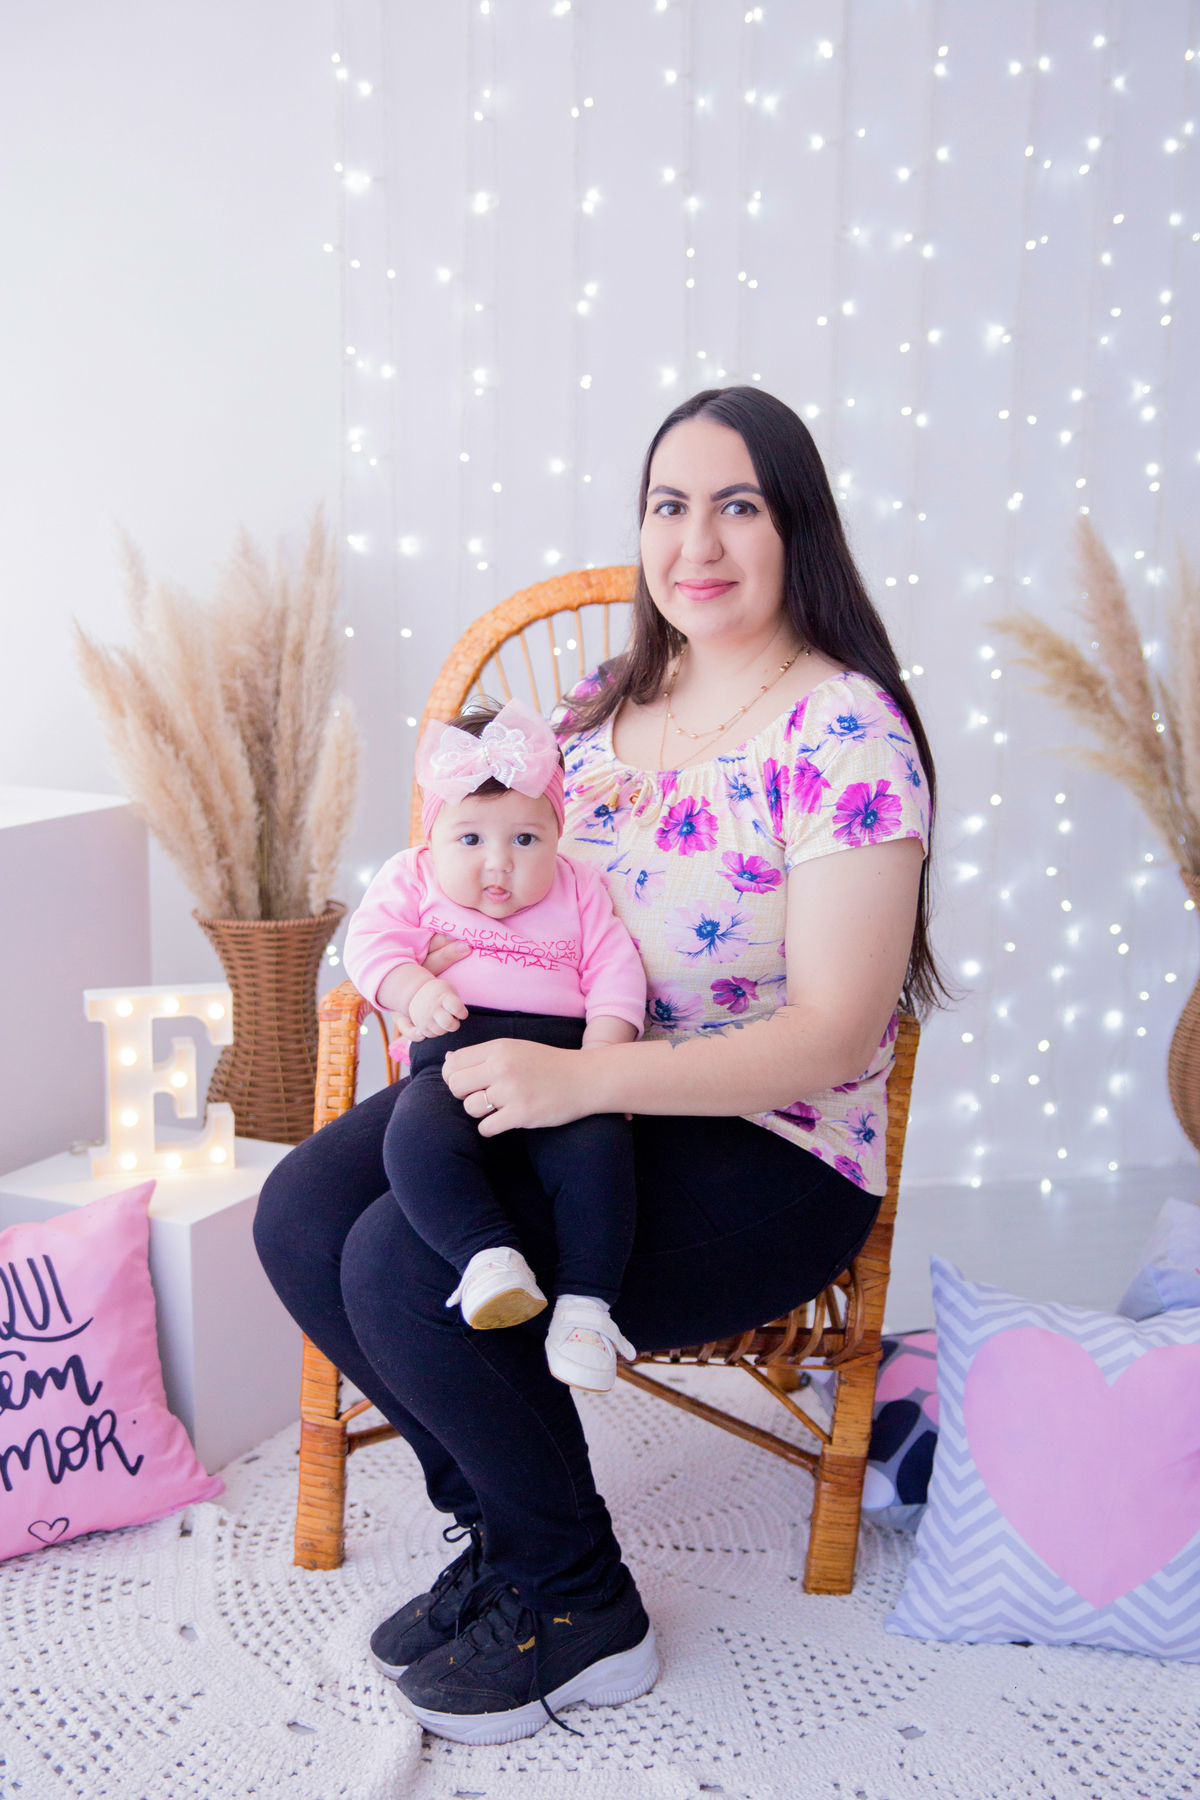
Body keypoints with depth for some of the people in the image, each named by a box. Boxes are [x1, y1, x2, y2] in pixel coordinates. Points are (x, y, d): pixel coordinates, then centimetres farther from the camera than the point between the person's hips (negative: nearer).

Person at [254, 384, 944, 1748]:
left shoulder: (844, 733, -16)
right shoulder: (611, 705, 8)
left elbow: (836, 1034, -20)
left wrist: (583, 1078, -28)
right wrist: (436, 966, -3)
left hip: (769, 1151, -7)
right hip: (566, 1091, 8)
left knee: (408, 1271, -24)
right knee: (301, 1214, -10)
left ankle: (580, 1612, 2)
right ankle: (505, 1528, 11)